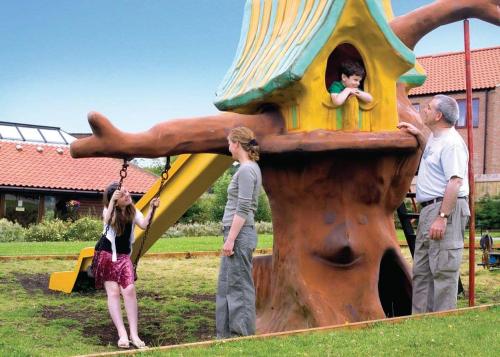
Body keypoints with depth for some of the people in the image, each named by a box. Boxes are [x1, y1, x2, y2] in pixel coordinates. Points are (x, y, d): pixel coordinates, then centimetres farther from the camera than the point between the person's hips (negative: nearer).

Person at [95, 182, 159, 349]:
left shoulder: (133, 211, 2)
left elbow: (144, 224, -13)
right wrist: (112, 201, -43)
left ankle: (134, 334, -14)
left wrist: (151, 208, -23)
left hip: (124, 257, 3)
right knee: (113, 292, -11)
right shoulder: (109, 210, -10)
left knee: (129, 290, -15)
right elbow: (107, 220, -33)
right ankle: (122, 334, -15)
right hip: (107, 256, -3)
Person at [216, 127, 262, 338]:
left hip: (239, 234, -10)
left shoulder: (246, 170, -14)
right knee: (226, 285, 13)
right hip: (238, 234, 10)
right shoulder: (250, 168, 15)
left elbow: (243, 209, -19)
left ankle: (244, 336, 1)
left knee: (238, 286, -5)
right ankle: (226, 335, 19)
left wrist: (230, 239, -19)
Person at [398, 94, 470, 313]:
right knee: (421, 270, 14)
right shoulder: (435, 138, 16)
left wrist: (442, 217, -28)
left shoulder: (451, 143, -16)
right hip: (429, 209, 11)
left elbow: (455, 182, -25)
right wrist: (418, 135, 26)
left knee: (443, 270, -8)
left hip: (446, 208, -11)